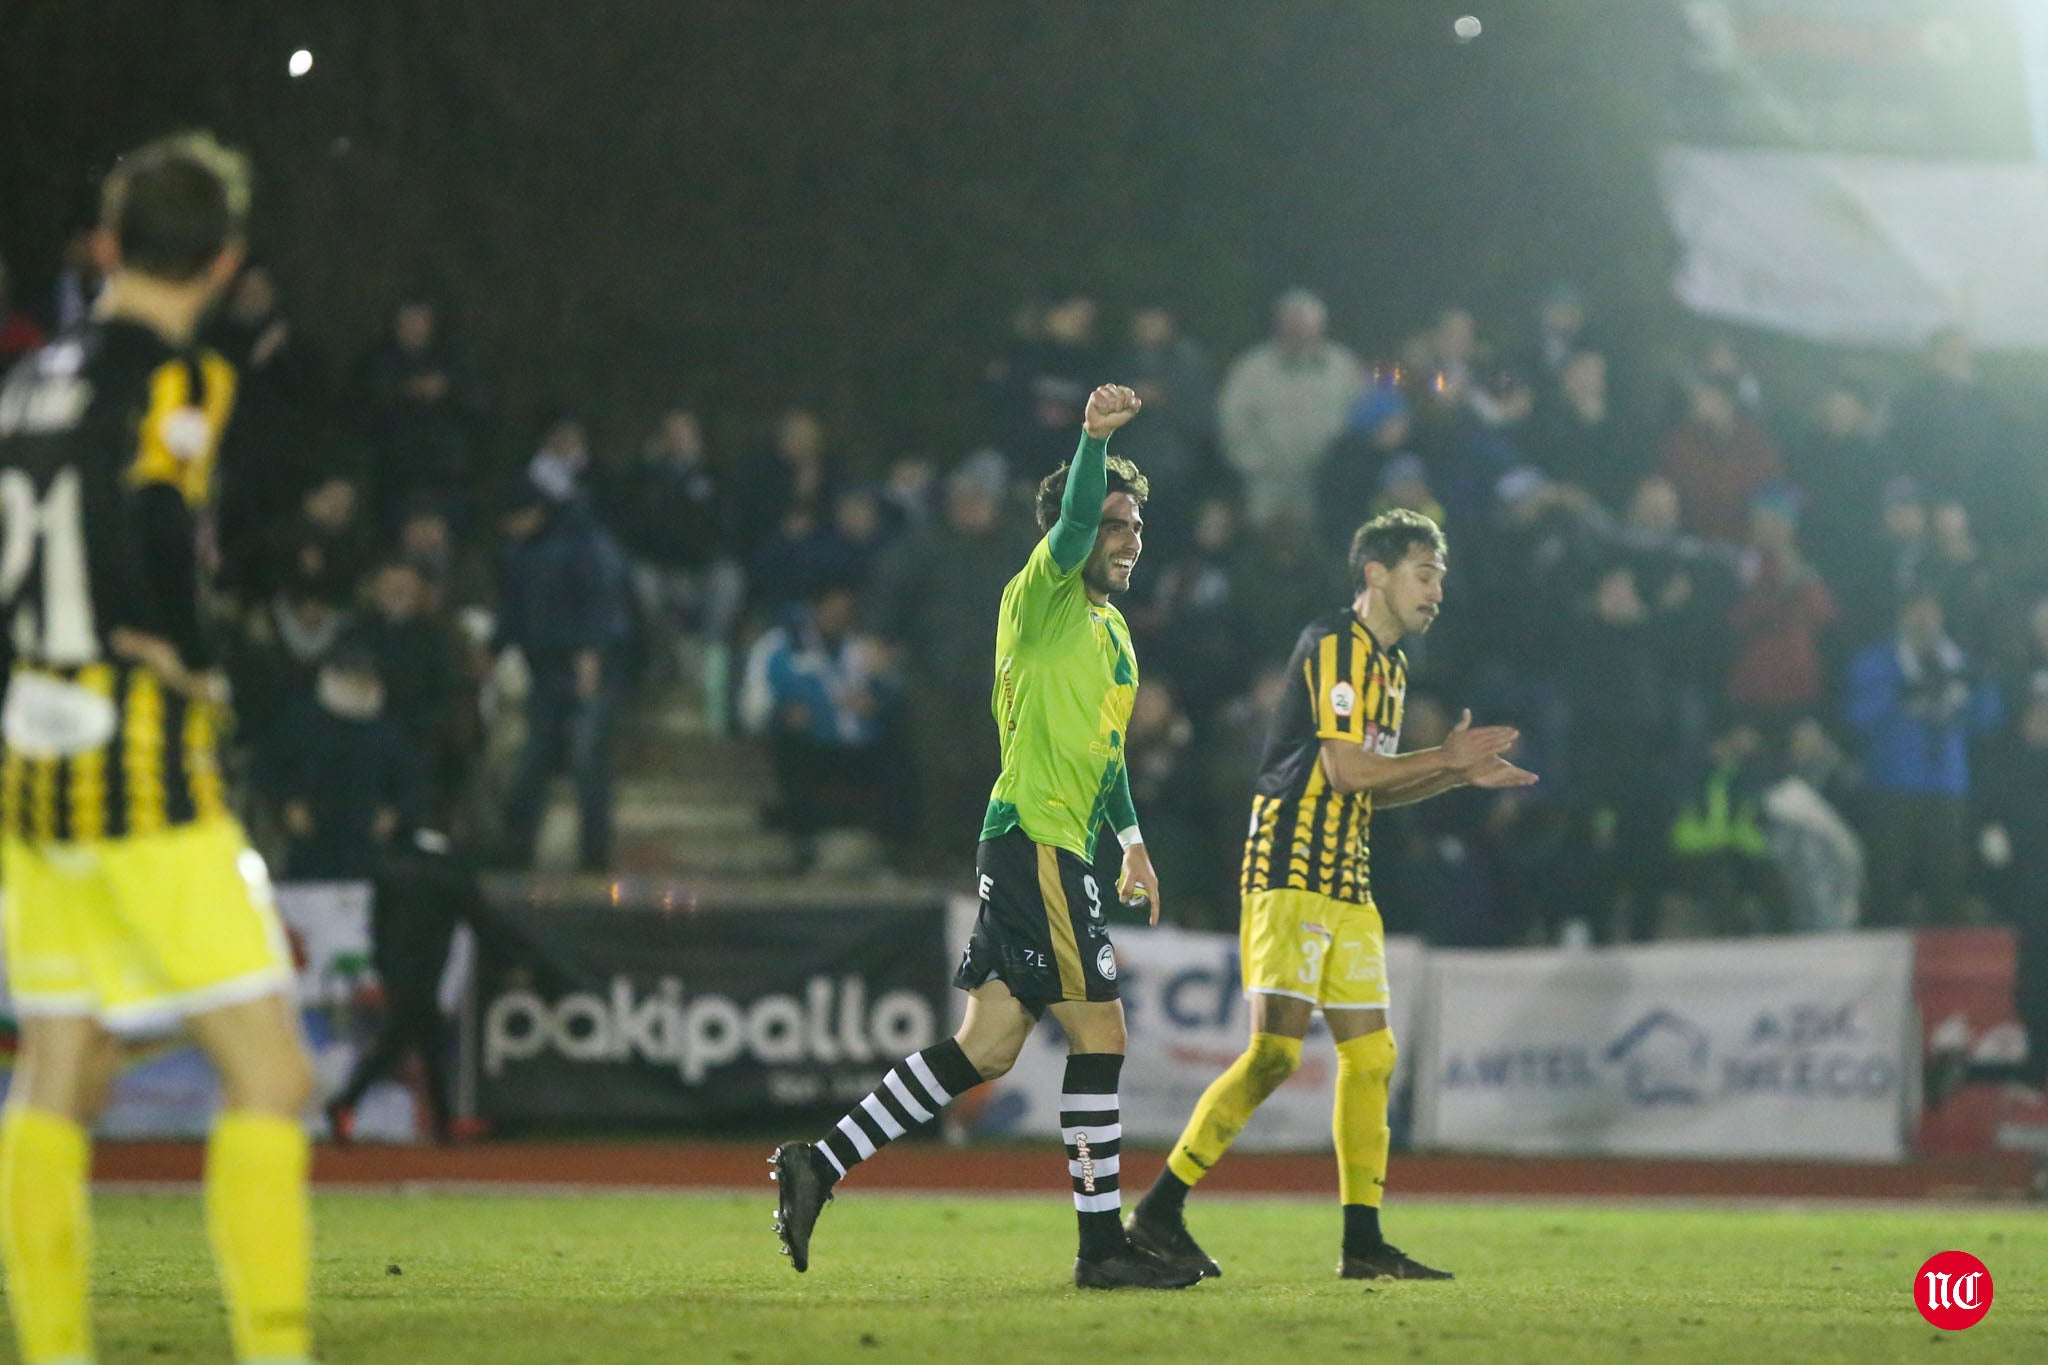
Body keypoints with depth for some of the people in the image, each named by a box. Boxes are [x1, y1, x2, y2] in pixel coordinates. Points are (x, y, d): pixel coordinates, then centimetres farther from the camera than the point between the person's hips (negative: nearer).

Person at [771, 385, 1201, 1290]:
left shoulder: (1112, 628, 22)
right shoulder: (1041, 597, -6)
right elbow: (1071, 523, -27)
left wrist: (1131, 839, 31)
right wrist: (1094, 440, -39)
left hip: (1056, 854, 9)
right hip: (1033, 841, -9)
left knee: (988, 1047, 5)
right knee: (1099, 1031, -8)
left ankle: (819, 1164, 6)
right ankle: (1101, 1244, -4)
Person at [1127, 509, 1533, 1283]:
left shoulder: (1388, 664, 19)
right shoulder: (1332, 646, -10)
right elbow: (1344, 768, -18)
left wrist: (1461, 775, 12)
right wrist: (1446, 757, -9)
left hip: (1347, 886, 10)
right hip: (1291, 876, -10)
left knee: (1370, 1056, 5)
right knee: (1275, 1050, -16)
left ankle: (1363, 1242, 8)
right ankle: (1158, 1213, -11)